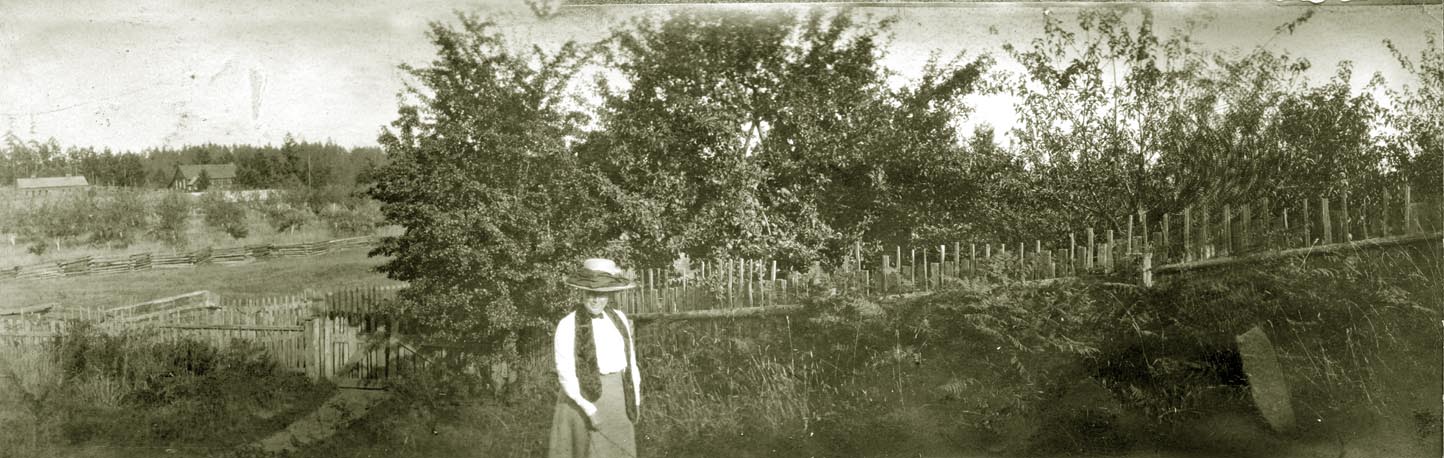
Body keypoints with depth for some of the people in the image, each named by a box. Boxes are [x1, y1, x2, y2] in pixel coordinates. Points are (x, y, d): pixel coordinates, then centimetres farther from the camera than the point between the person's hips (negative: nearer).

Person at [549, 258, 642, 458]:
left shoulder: (619, 319, 6)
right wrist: (589, 409, -19)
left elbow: (630, 360, 12)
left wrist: (635, 399, 9)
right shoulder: (568, 326, -10)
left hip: (619, 399, 5)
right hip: (585, 398, -5)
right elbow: (565, 373, -14)